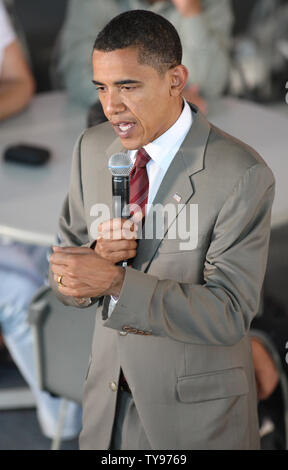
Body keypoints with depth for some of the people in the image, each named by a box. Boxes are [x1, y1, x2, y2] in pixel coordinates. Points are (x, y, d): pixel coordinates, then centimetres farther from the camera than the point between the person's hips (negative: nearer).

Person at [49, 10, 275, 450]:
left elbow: (229, 314, -22)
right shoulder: (92, 148, -3)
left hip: (197, 412, -4)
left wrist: (116, 281, -32)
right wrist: (98, 255, -20)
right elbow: (65, 280, 2)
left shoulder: (242, 175, -20)